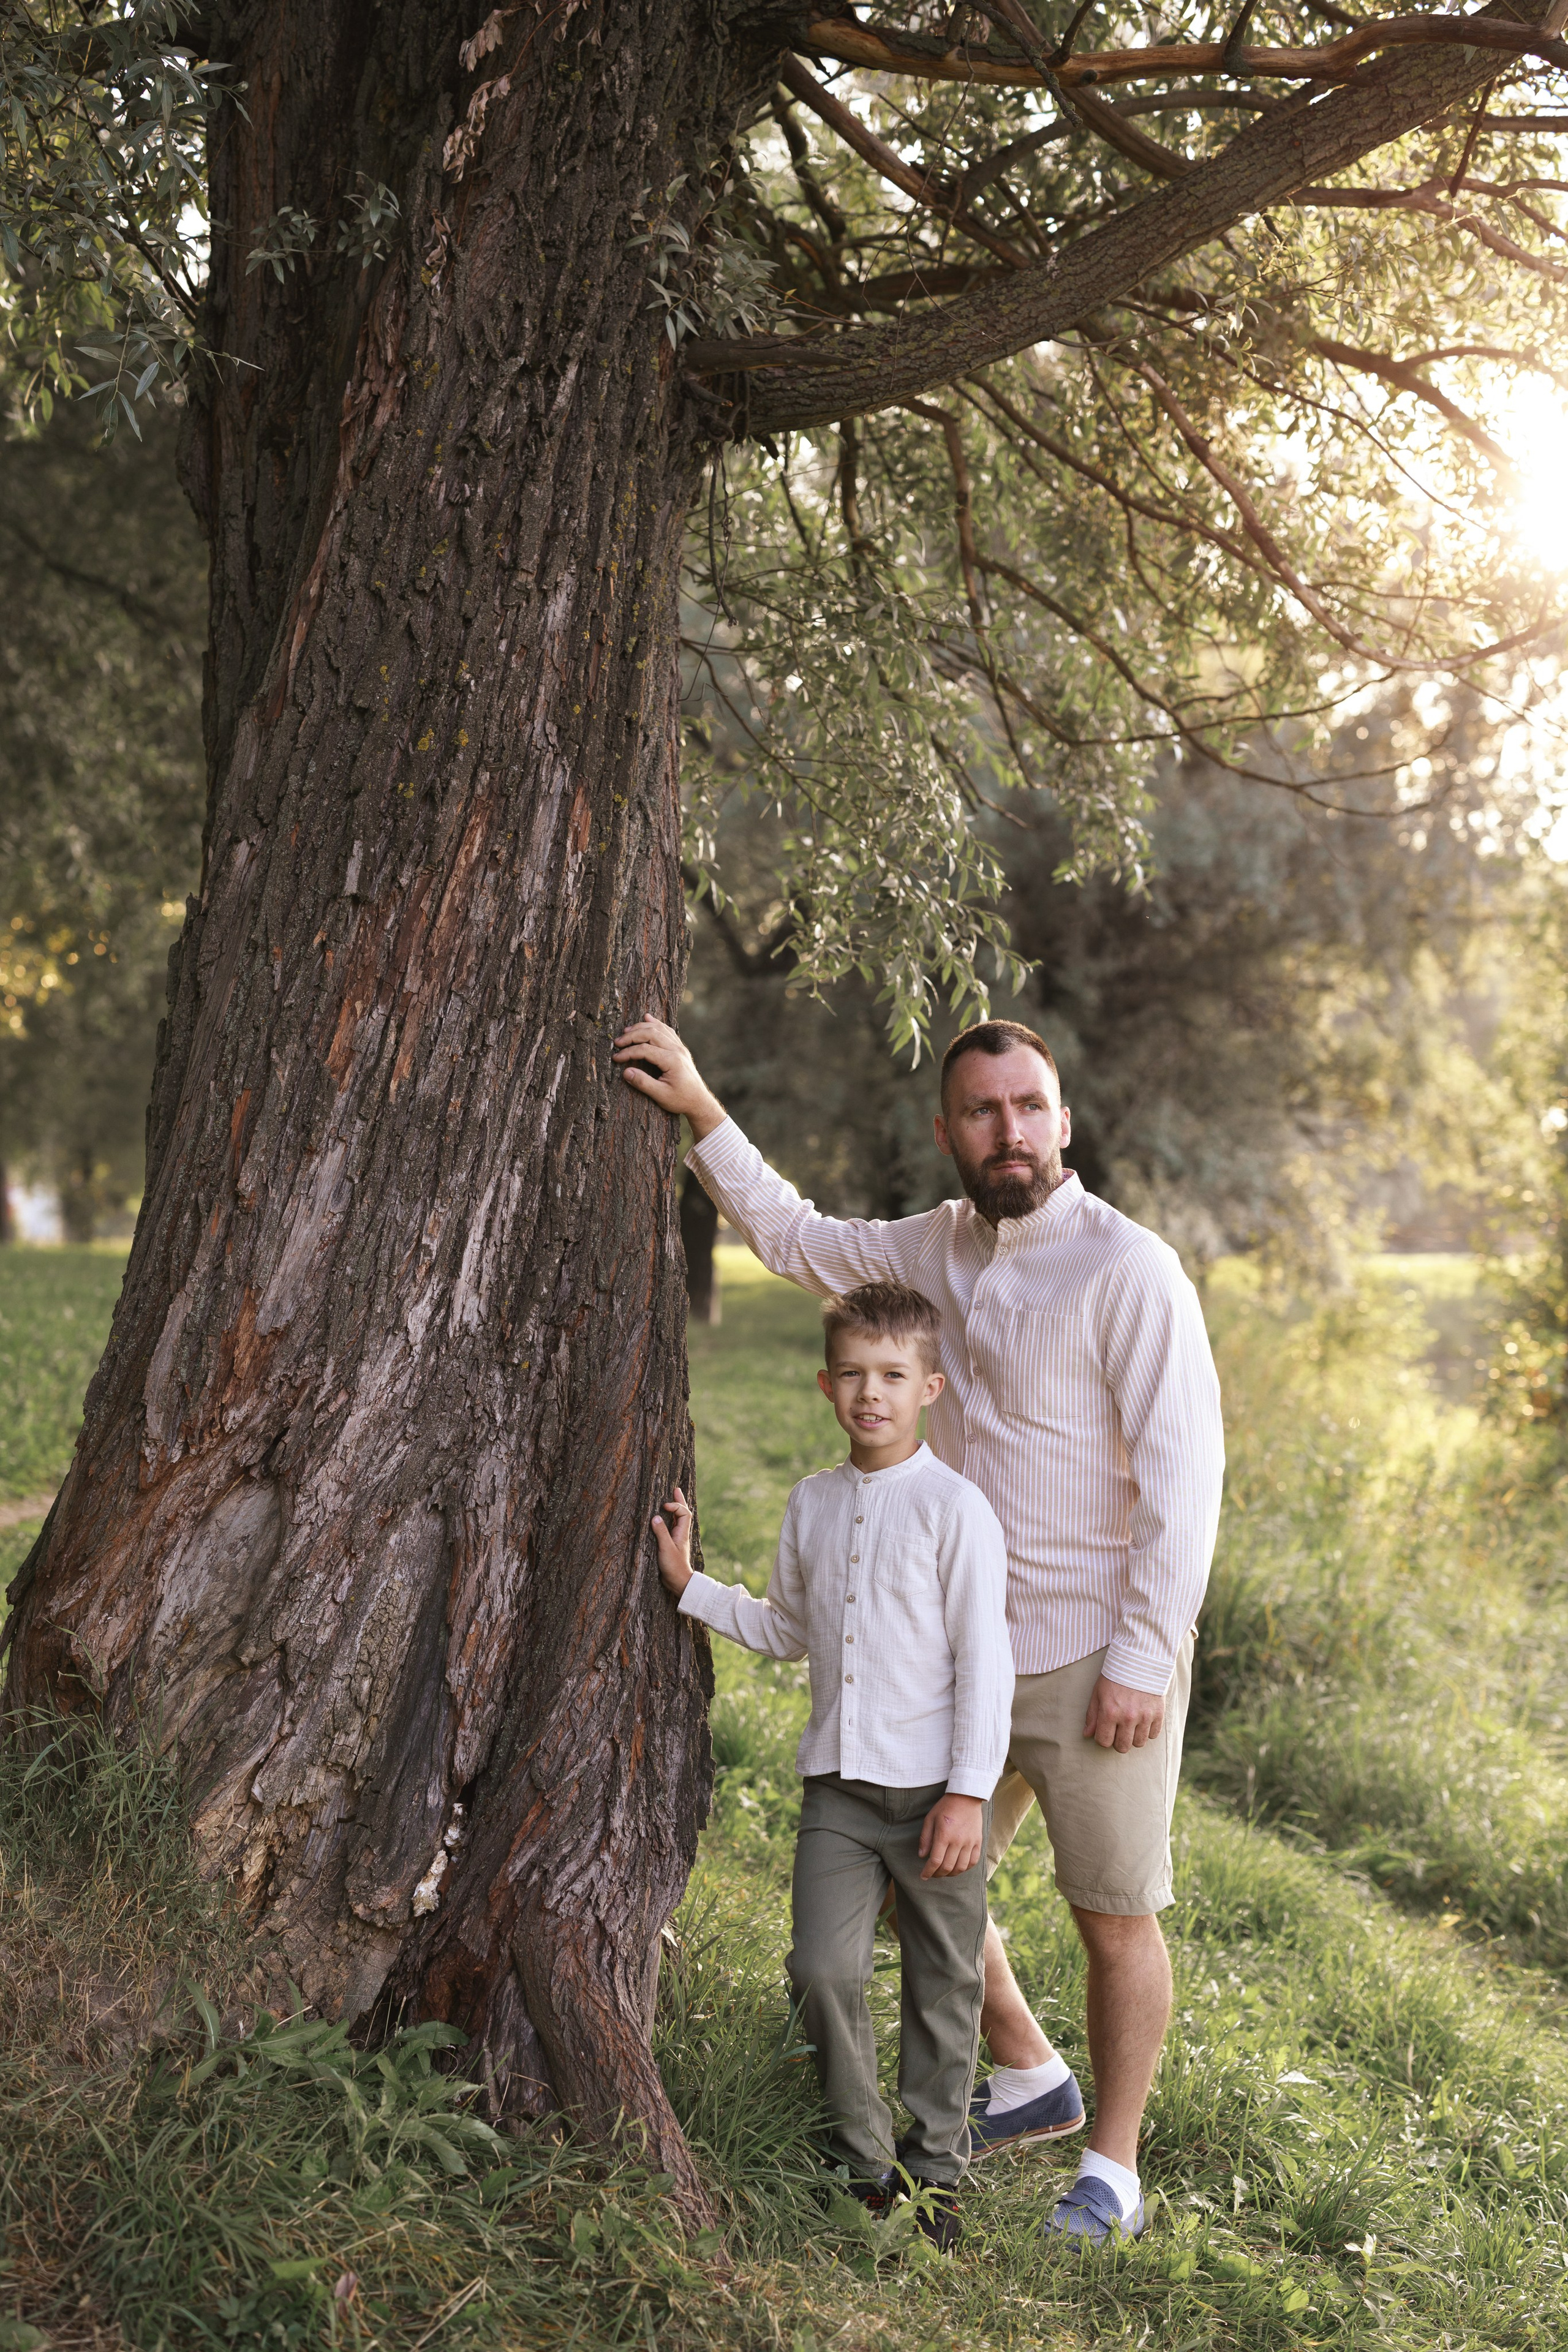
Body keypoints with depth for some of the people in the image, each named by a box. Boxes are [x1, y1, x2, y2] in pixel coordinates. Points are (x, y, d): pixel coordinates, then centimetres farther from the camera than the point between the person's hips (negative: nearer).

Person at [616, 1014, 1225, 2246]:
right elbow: (796, 1238, 18)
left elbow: (1184, 1476, -17)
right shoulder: (943, 1245, 6)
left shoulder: (1131, 1270, -16)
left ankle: (1113, 2169, 24)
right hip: (969, 1649, 7)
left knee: (1116, 1916, 5)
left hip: (1099, 1655, -7)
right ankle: (1031, 2078, 38)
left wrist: (1142, 1660, -19)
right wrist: (700, 1109, 10)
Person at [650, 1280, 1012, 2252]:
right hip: (838, 1782, 4)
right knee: (823, 1968, -4)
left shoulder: (955, 1506, -10)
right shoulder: (813, 1504, 8)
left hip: (934, 1787, -4)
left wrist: (970, 1792, -12)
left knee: (943, 1982, 8)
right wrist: (691, 1585, 12)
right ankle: (862, 2161, 16)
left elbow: (985, 1660, -10)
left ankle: (937, 2167, 26)